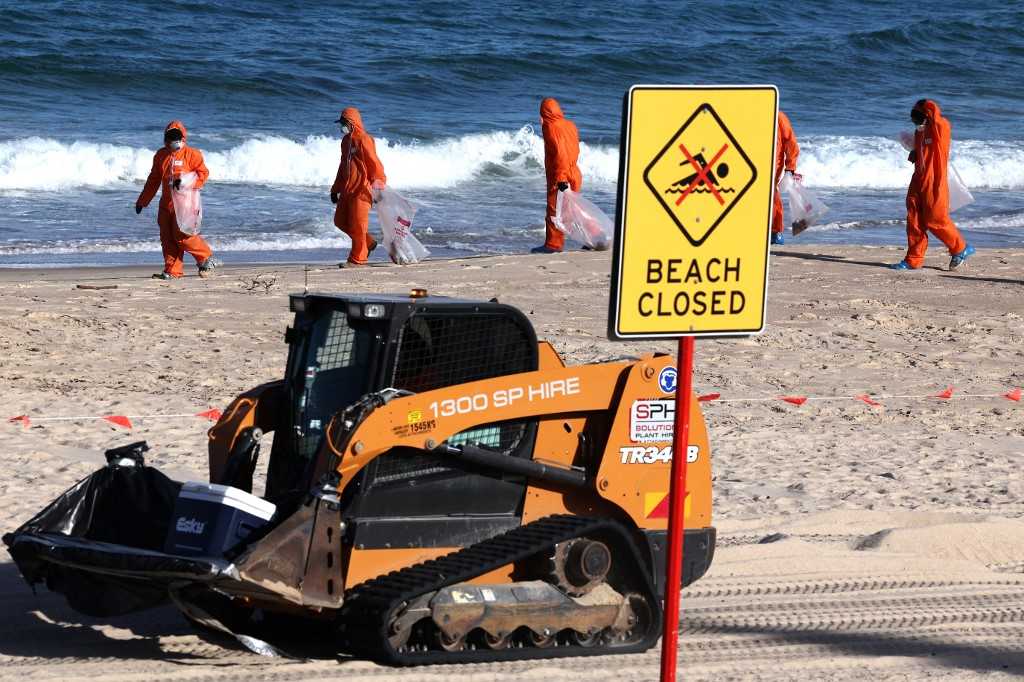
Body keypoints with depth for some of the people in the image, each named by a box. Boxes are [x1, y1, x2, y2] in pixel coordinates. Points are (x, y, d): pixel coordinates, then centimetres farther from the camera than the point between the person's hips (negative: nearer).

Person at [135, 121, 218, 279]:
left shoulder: (191, 154, -1)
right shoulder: (161, 155, 15)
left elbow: (203, 173, -5)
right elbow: (153, 180, 22)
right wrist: (142, 201, 22)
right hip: (166, 202, 6)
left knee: (182, 235, -13)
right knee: (167, 237, 2)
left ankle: (206, 259, 6)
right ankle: (172, 271, 6)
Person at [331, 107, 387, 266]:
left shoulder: (363, 140, -13)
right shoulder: (346, 141, 14)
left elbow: (375, 165, -16)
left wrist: (378, 187, -20)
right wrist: (335, 189, 25)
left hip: (361, 190, -9)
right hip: (347, 190, 9)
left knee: (357, 224, -4)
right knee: (340, 221, 11)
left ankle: (357, 259, 6)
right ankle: (368, 242, 25)